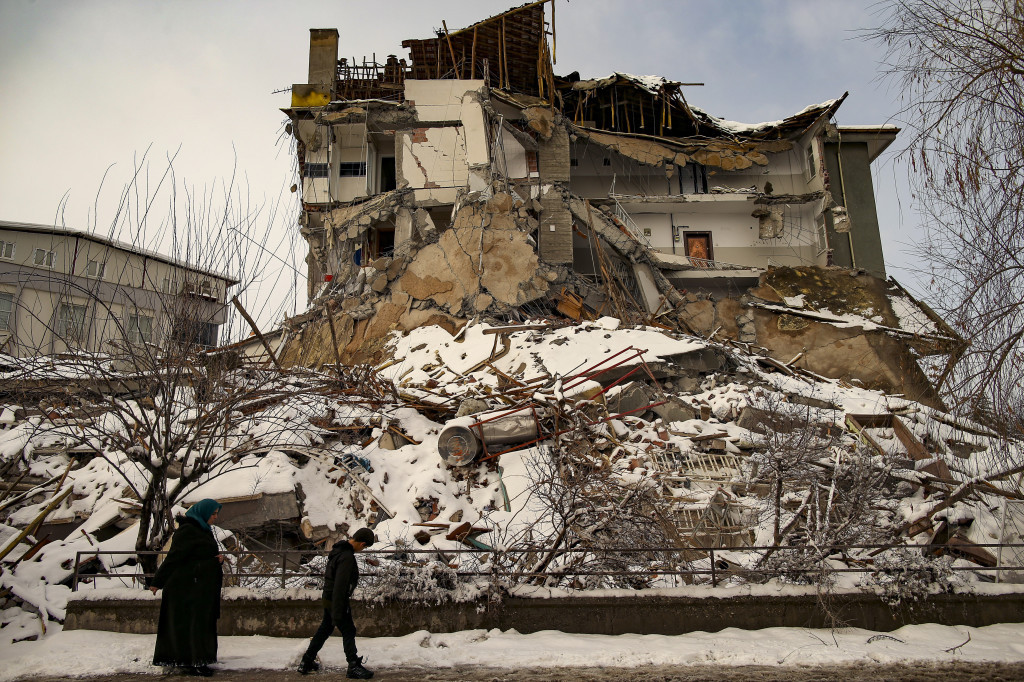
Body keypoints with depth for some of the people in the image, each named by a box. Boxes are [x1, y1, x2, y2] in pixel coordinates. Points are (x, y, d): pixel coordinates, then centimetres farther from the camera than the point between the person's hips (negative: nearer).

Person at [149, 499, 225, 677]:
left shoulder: (203, 530, 15)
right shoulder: (187, 530, -14)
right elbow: (174, 556, -17)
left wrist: (219, 558, 1)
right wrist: (158, 582, -17)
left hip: (203, 587, 10)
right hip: (189, 587, -9)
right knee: (192, 621, -6)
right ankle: (193, 662, -1)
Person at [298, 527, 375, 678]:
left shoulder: (338, 549, 3)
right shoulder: (347, 557, -27)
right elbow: (340, 586, -28)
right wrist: (337, 613, -24)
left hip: (328, 599, 9)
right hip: (337, 601, -9)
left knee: (324, 630, 20)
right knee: (348, 632, 3)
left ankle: (306, 662, 30)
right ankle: (354, 667, 14)